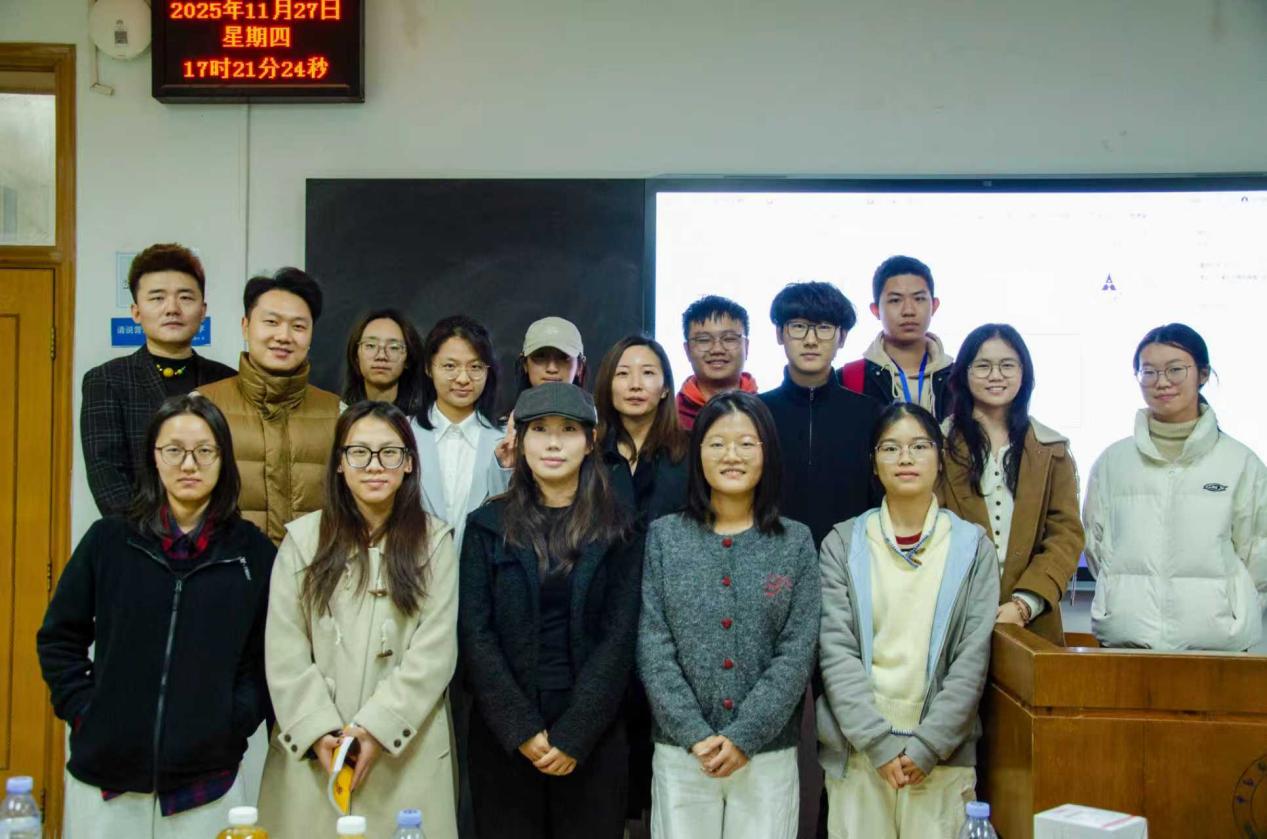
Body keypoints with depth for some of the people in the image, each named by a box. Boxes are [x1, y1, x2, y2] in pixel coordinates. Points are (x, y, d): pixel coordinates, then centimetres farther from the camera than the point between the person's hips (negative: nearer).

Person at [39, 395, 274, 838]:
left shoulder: (253, 552, 0)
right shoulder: (109, 540, 1)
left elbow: (269, 655, 4)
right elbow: (58, 638, 8)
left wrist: (236, 720, -6)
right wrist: (82, 710, -1)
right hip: (104, 773, 1)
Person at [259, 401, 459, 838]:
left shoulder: (435, 540, 3)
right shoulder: (303, 537, 6)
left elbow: (435, 650, -5)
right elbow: (284, 650, 0)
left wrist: (377, 725, -13)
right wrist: (317, 730, -10)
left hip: (406, 749, -1)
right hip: (312, 752, 1)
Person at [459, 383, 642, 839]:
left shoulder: (617, 531, 3)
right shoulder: (488, 525, 4)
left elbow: (618, 636, -3)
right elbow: (475, 634, -2)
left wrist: (573, 734, -12)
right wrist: (523, 730, -11)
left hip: (592, 736, 0)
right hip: (502, 736, 1)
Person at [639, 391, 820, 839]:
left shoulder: (796, 542, 3)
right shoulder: (663, 537, 3)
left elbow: (798, 651, -3)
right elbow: (652, 646, -3)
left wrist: (744, 736, -12)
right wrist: (695, 735, -12)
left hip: (769, 755, 0)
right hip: (680, 752, 0)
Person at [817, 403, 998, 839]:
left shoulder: (971, 545, 3)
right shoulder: (843, 543, 2)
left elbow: (973, 658, -1)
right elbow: (835, 651, -4)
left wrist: (927, 746, -9)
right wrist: (878, 743, -11)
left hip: (939, 753, 0)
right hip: (856, 749, 0)